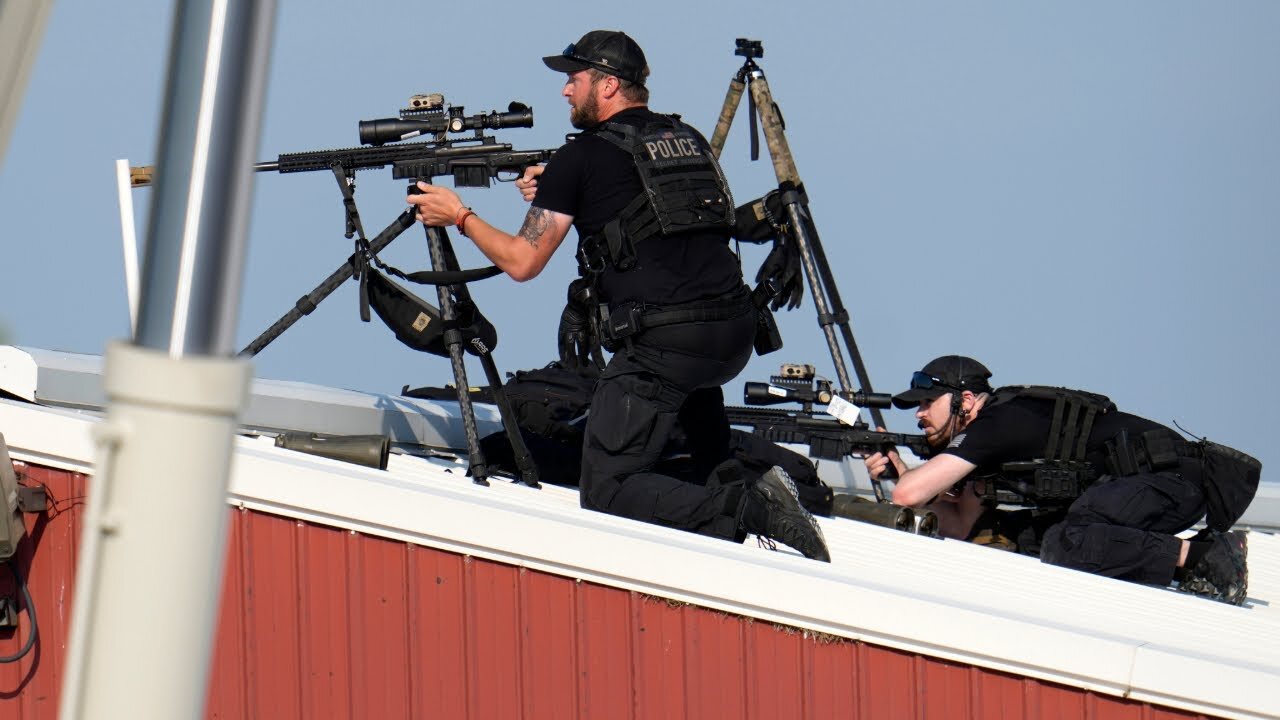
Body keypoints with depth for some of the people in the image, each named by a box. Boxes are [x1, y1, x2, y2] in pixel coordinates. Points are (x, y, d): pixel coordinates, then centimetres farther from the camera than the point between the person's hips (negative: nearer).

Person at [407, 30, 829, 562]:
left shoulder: (581, 157, 0)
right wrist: (557, 194, 35)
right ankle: (722, 475, 24)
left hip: (662, 347, -7)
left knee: (606, 493, -2)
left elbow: (521, 262, 5)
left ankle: (748, 509, -22)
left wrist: (459, 216, 20)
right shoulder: (688, 139, 19)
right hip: (736, 338, 7)